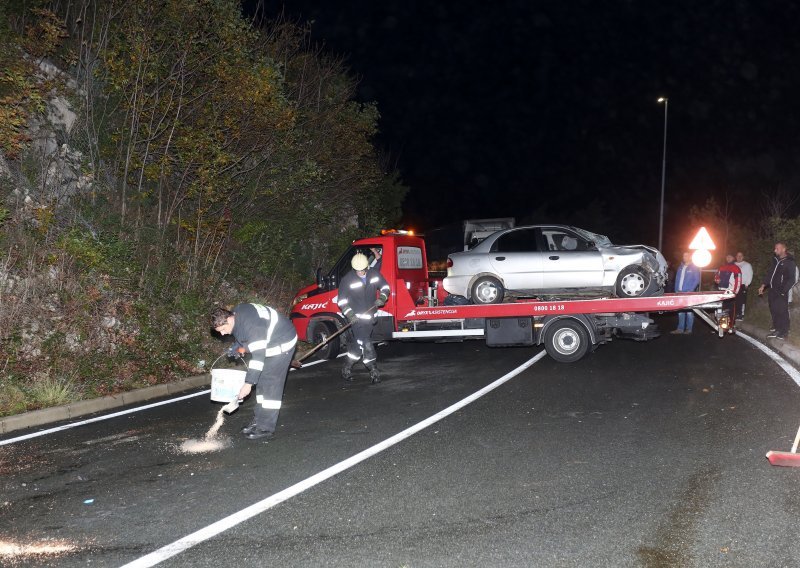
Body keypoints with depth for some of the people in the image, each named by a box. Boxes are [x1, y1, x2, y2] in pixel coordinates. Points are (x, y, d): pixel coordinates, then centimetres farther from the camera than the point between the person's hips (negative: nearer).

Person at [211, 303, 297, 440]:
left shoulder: (251, 326, -35)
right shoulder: (235, 315, -6)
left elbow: (258, 356, -35)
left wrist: (248, 383, -35)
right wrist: (236, 347, 1)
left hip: (282, 344, -10)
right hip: (269, 343, 10)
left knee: (270, 384, -12)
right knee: (262, 382, 11)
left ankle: (266, 428, -9)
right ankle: (259, 421, 18)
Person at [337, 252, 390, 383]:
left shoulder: (374, 274, -1)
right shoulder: (347, 280, -12)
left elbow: (385, 286, 12)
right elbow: (341, 300, -8)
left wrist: (382, 298, -8)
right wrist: (349, 314, -21)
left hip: (369, 316, 5)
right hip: (356, 318, -5)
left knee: (356, 344, 15)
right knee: (366, 344, -12)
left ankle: (346, 369, 31)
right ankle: (374, 371, -5)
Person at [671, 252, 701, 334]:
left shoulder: (694, 268, -1)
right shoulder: (680, 267, 15)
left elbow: (697, 280, -6)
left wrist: (690, 290, -15)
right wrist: (676, 289, 6)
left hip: (689, 293, -6)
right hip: (680, 292, 6)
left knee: (689, 311, -2)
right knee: (680, 311, 6)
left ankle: (689, 329, 3)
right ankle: (680, 328, 10)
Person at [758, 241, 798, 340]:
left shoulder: (789, 262, -8)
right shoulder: (776, 260, 14)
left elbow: (791, 279, -11)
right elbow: (769, 273, 19)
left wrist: (783, 291, -17)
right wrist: (763, 285, 8)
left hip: (781, 292, -7)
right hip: (773, 291, 7)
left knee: (782, 312, -5)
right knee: (774, 311, 12)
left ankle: (783, 332, 2)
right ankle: (776, 329, 23)